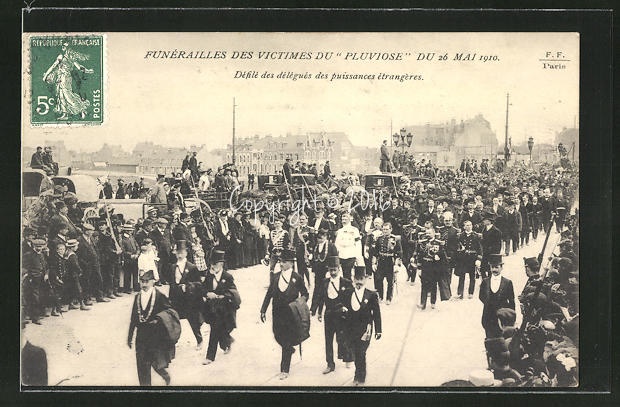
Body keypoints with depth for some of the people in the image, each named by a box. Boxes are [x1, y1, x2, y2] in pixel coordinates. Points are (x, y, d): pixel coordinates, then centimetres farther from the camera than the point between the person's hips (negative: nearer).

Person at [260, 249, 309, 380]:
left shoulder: (297, 278, -8)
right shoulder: (275, 277, 3)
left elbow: (305, 294, 4)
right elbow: (269, 294, 6)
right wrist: (263, 310, 3)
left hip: (290, 315, -4)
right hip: (277, 314, 4)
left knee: (287, 341, 0)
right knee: (278, 337, 10)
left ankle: (284, 370, 8)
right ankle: (290, 349, 44)